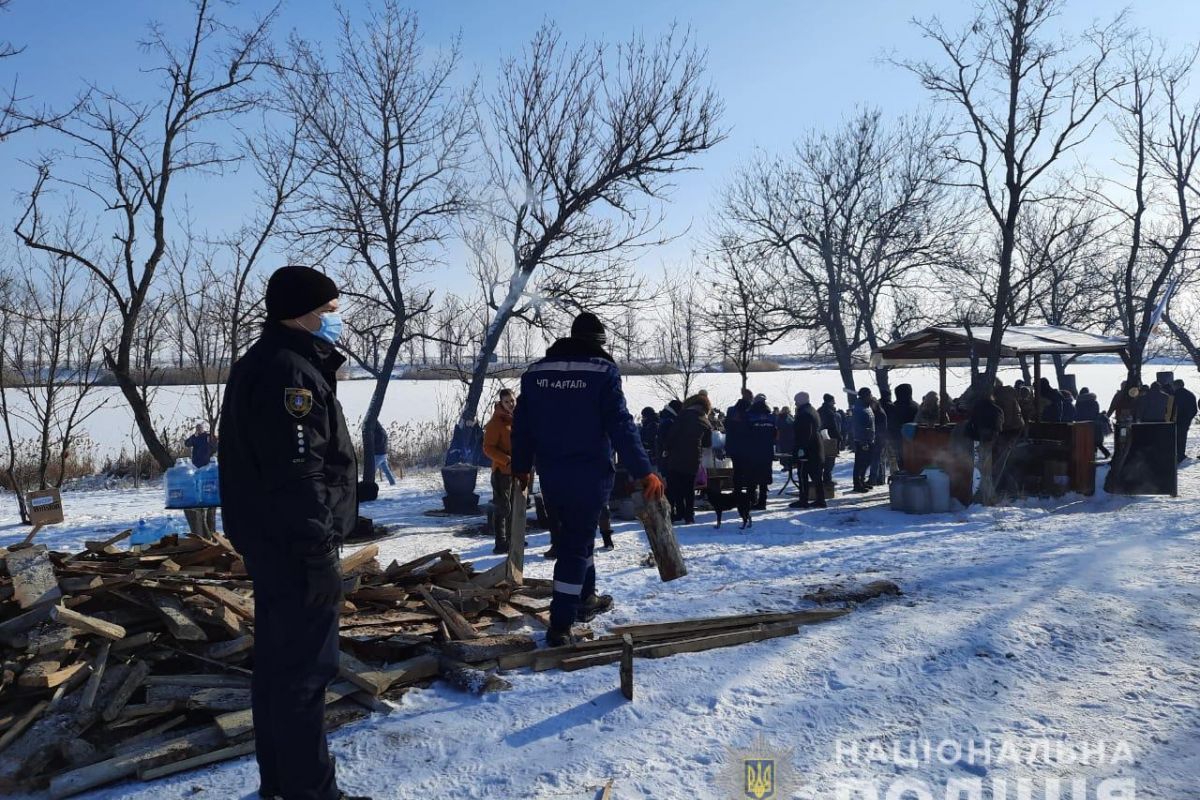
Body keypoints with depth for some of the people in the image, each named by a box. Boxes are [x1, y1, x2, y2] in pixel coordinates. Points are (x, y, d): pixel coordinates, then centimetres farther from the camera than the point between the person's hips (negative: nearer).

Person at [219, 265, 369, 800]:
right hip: (295, 547, -11)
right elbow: (298, 474, -25)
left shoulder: (262, 366, 16)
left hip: (271, 543, 11)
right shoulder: (289, 370, -18)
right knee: (305, 668, -3)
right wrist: (320, 554, -23)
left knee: (276, 661, 18)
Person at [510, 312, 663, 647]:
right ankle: (560, 626, 3)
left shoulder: (536, 371, 6)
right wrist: (644, 472, -13)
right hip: (590, 476, -5)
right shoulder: (603, 371, -9)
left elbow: (521, 424, 10)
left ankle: (586, 599, 40)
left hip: (551, 475, 5)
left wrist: (521, 467, 22)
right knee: (576, 545, 2)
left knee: (577, 535, 24)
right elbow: (621, 426, -15)